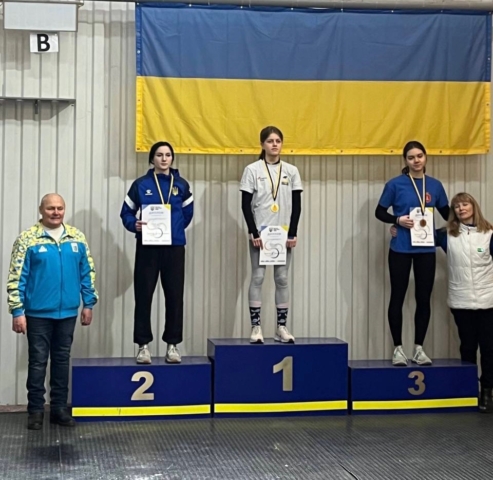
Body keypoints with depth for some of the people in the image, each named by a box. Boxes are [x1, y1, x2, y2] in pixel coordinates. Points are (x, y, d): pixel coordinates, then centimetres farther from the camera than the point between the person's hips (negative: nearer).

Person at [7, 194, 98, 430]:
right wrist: (17, 311, -12)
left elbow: (87, 273, 9)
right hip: (38, 313, -3)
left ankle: (59, 407, 20)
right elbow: (16, 278, -8)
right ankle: (35, 409, 13)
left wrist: (88, 304, 7)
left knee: (62, 360, 11)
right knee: (38, 361, 4)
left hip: (68, 312, 3)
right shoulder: (27, 239, -7)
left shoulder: (77, 238, 4)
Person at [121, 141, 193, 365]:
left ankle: (172, 345, 13)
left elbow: (187, 213, 15)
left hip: (174, 248, 1)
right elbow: (126, 213, 3)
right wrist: (134, 225, -16)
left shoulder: (181, 185, 6)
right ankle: (143, 345, 8)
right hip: (147, 247, -1)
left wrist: (175, 228, 2)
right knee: (144, 296, 0)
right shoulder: (141, 184, 1)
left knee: (174, 296, 3)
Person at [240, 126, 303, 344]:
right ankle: (256, 327, 2)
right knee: (257, 277, -2)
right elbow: (245, 205, -3)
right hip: (260, 233, -2)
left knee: (282, 279, 4)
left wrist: (293, 233, -4)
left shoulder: (291, 171, 5)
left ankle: (282, 327, 8)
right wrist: (254, 233, -11)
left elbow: (297, 205, 5)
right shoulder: (252, 170, -2)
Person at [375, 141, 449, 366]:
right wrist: (398, 220, -15)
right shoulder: (395, 184, -4)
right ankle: (398, 348, 13)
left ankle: (419, 348, 18)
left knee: (424, 298, 7)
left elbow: (447, 214, 16)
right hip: (401, 249, -3)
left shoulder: (435, 185, 5)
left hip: (426, 249, 3)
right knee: (398, 297, 3)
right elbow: (380, 212, 2)